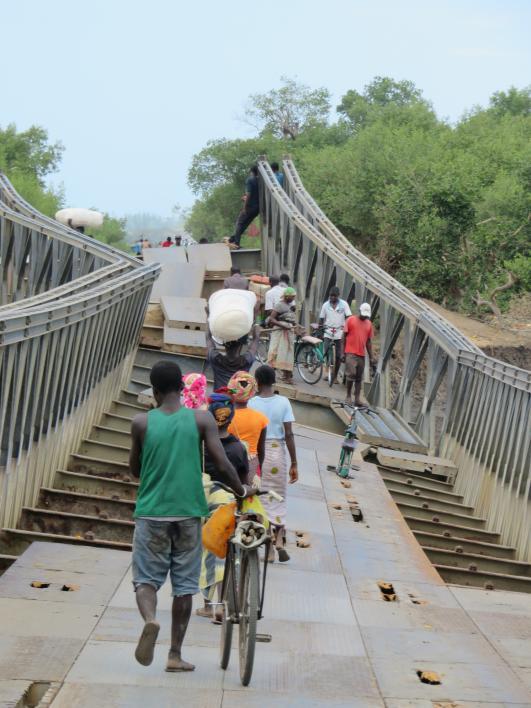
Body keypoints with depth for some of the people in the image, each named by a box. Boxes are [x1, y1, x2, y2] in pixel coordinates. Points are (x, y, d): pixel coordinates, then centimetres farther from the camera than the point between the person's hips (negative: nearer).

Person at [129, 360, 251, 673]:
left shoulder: (142, 422, -2)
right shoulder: (202, 419, -5)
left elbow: (135, 470, 9)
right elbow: (222, 465, -8)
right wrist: (242, 490, 9)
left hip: (151, 512, 0)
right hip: (188, 512, 0)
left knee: (146, 578, 10)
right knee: (184, 584, 11)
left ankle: (150, 619, -21)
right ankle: (175, 655, 16)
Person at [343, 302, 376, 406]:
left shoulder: (369, 324, 10)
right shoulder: (351, 320, -1)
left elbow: (369, 341, 14)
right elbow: (344, 337, 2)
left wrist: (371, 357, 11)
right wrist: (342, 352, -2)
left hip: (362, 354, 4)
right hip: (350, 353, -4)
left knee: (359, 378, 4)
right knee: (351, 374, -11)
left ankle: (357, 399, 6)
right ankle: (348, 396, 2)